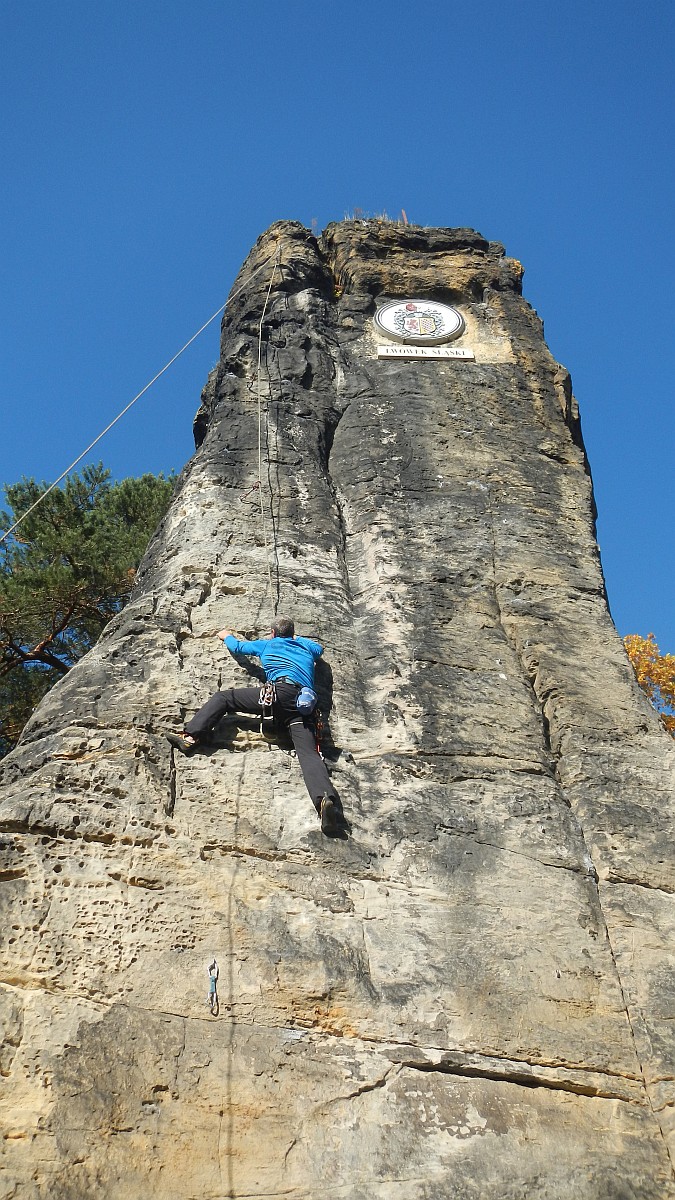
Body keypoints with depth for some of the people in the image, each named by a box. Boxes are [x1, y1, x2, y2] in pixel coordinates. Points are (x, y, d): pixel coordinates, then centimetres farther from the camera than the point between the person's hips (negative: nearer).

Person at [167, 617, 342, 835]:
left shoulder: (267, 644, 29)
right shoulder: (305, 648, 36)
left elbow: (237, 647, 45)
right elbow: (319, 648, 61)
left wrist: (227, 636, 66)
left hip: (281, 691, -3)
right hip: (305, 704, 3)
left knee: (223, 697, 10)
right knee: (310, 753, -16)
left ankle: (191, 736, -10)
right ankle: (326, 799, -44)